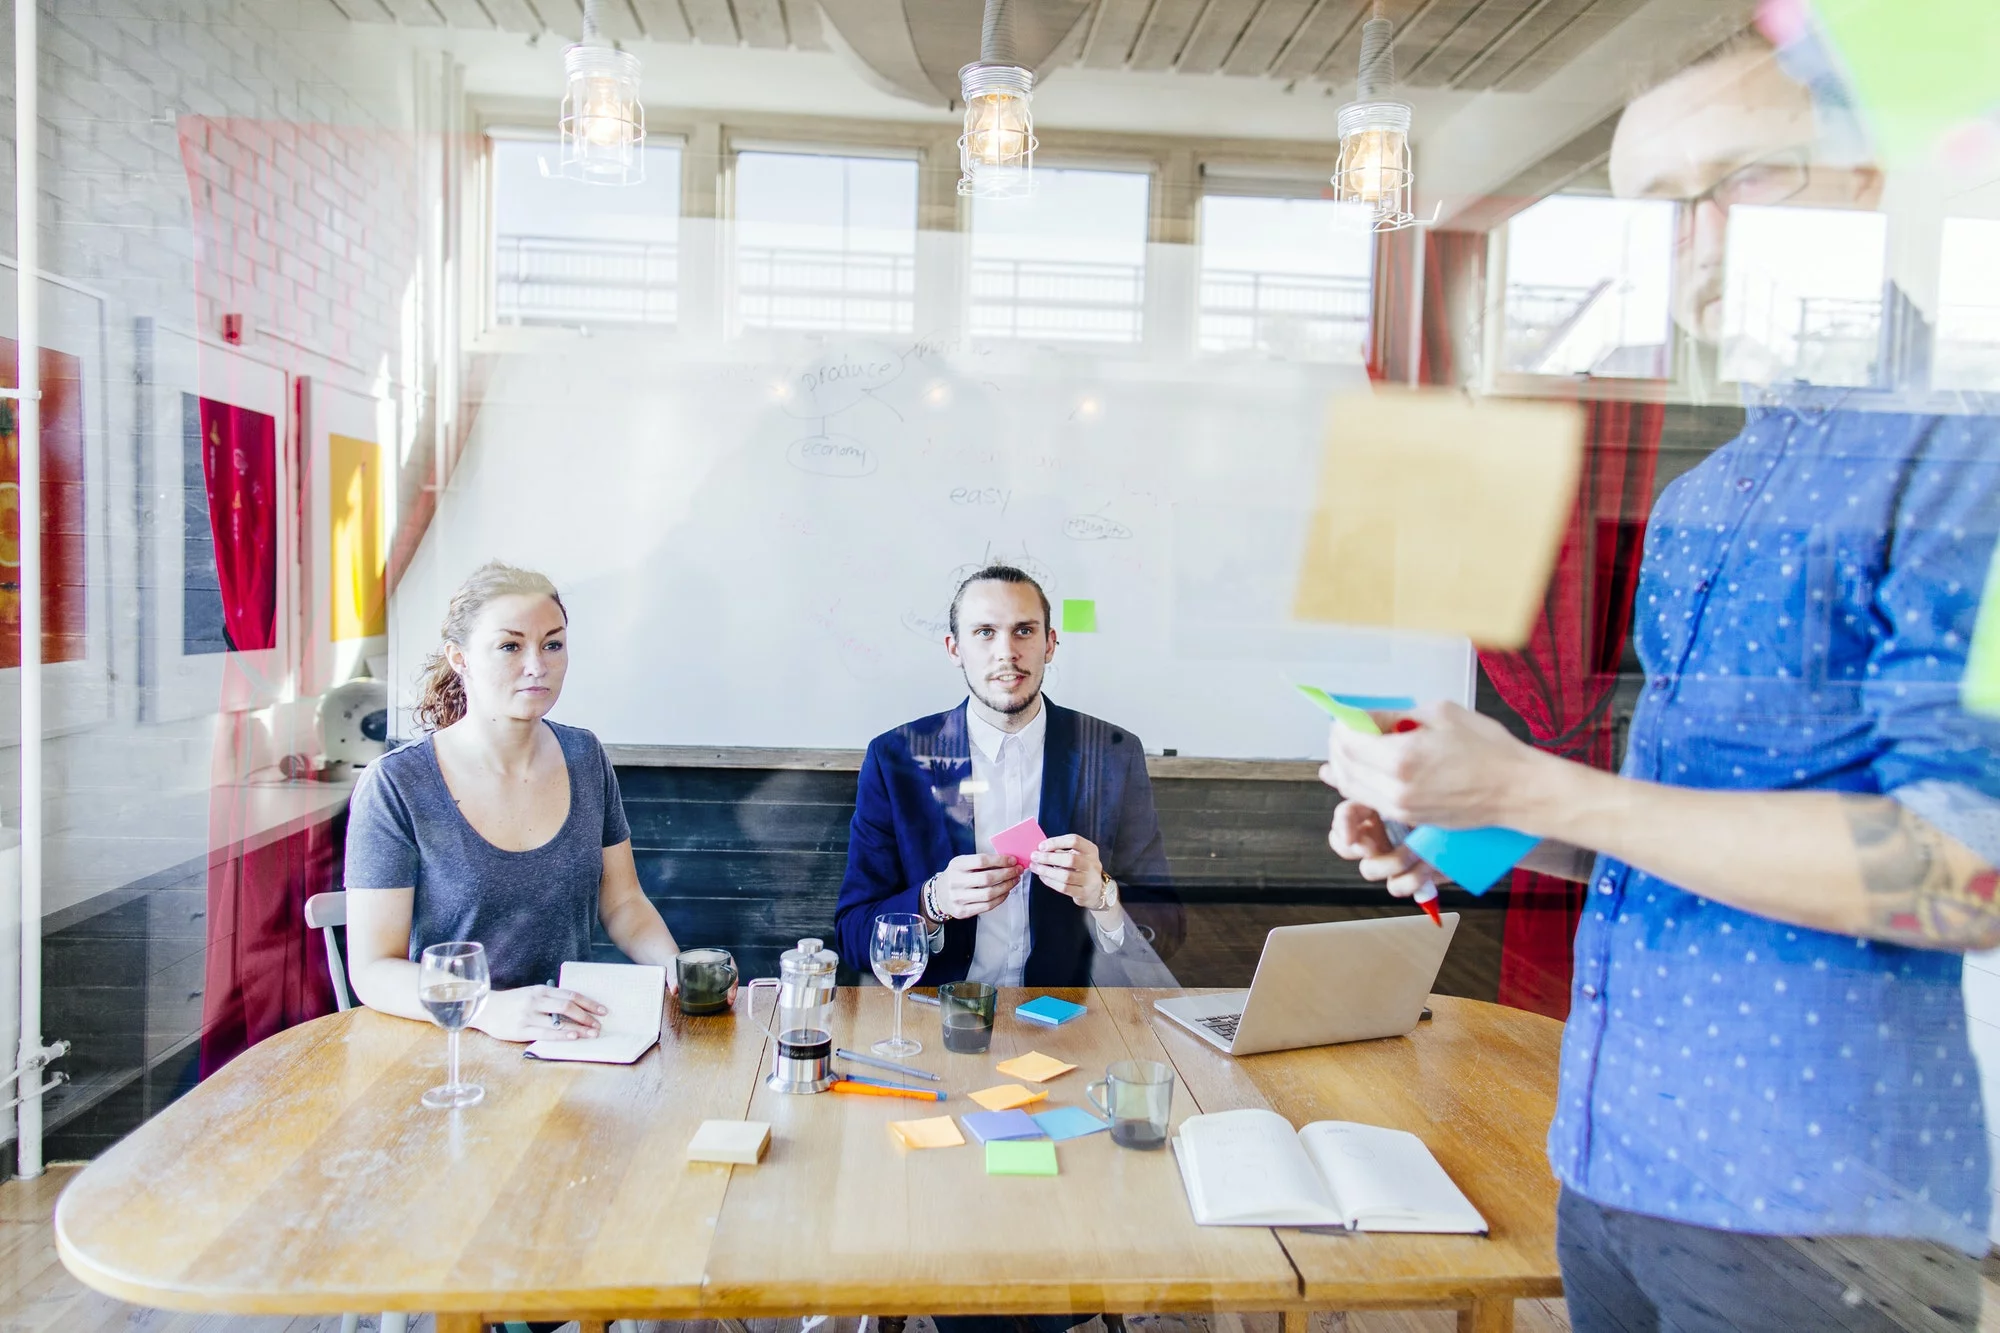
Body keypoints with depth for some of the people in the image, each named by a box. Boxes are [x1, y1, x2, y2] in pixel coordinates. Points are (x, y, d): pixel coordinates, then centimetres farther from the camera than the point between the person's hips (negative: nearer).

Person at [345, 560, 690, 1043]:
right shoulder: (395, 786, -9)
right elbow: (372, 971, -11)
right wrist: (488, 1009, -29)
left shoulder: (584, 758, 5)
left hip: (574, 1037, 2)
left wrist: (675, 968, -8)